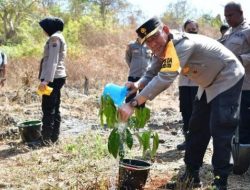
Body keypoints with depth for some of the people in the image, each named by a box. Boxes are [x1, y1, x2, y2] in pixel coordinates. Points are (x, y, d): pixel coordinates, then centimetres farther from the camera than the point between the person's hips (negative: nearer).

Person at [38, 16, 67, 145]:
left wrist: (46, 80, -28)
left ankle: (46, 139, -6)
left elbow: (53, 61, -21)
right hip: (57, 77, 10)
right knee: (54, 108, 11)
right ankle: (54, 137, 17)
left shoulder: (54, 38, -11)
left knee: (48, 109, -8)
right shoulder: (57, 37, 20)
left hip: (52, 78, -10)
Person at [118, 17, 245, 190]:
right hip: (209, 84, 10)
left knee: (220, 130, -13)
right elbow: (152, 74, -6)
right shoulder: (163, 49, -6)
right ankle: (191, 176, 18)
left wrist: (133, 104, -47)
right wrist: (137, 85, -30)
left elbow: (165, 79, -43)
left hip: (228, 79, -9)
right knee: (197, 128, 9)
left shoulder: (182, 44, -35)